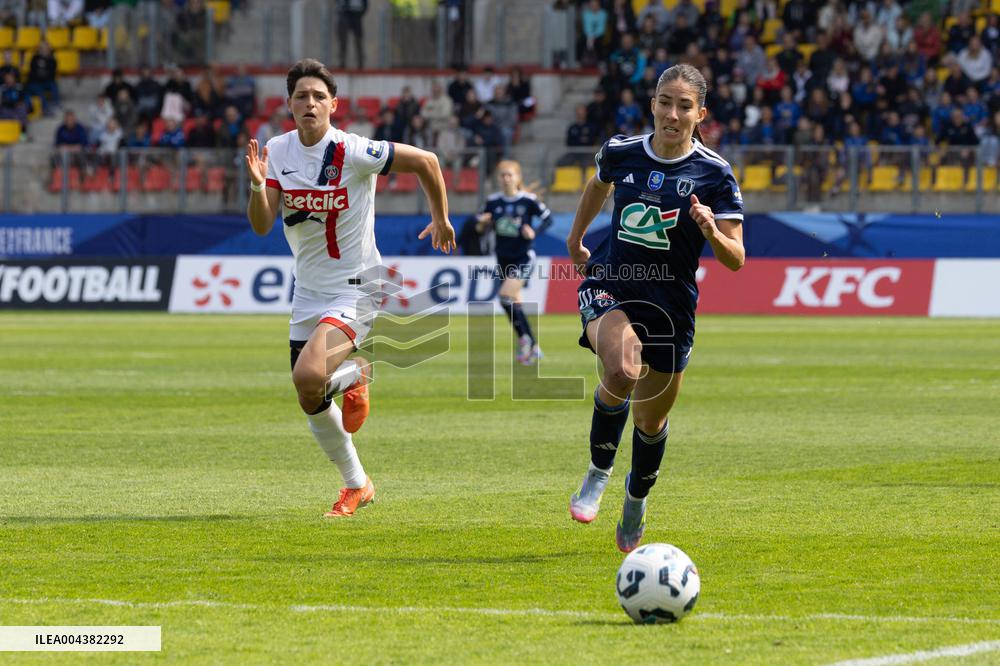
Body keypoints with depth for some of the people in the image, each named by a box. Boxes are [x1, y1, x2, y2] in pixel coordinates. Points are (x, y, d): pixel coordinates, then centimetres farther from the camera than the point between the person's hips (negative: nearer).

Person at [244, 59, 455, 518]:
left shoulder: (353, 152, -17)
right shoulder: (277, 153, -2)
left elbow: (425, 161, -6)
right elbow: (261, 226, -6)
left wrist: (441, 219, 5)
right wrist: (257, 185, -25)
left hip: (354, 287, -6)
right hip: (308, 291, 6)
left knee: (308, 376, -28)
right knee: (311, 404, 6)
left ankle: (352, 377, 6)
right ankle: (356, 485, 27)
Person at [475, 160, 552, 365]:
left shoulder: (528, 200, -10)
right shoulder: (493, 202, 1)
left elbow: (548, 218, -2)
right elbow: (479, 227, 7)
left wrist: (534, 232, -18)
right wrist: (482, 224, -16)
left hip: (523, 258, -5)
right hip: (503, 259, 5)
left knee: (506, 296, -22)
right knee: (514, 304, 10)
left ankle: (524, 338, -7)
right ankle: (533, 348, 23)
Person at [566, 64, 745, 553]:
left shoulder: (714, 174, -9)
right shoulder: (620, 153, -2)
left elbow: (735, 260, -10)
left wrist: (713, 232, -30)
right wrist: (575, 239, 31)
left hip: (670, 305, 0)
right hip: (609, 287, 0)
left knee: (650, 420, 10)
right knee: (623, 371, -32)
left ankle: (635, 502, 42)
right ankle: (598, 473, -7)